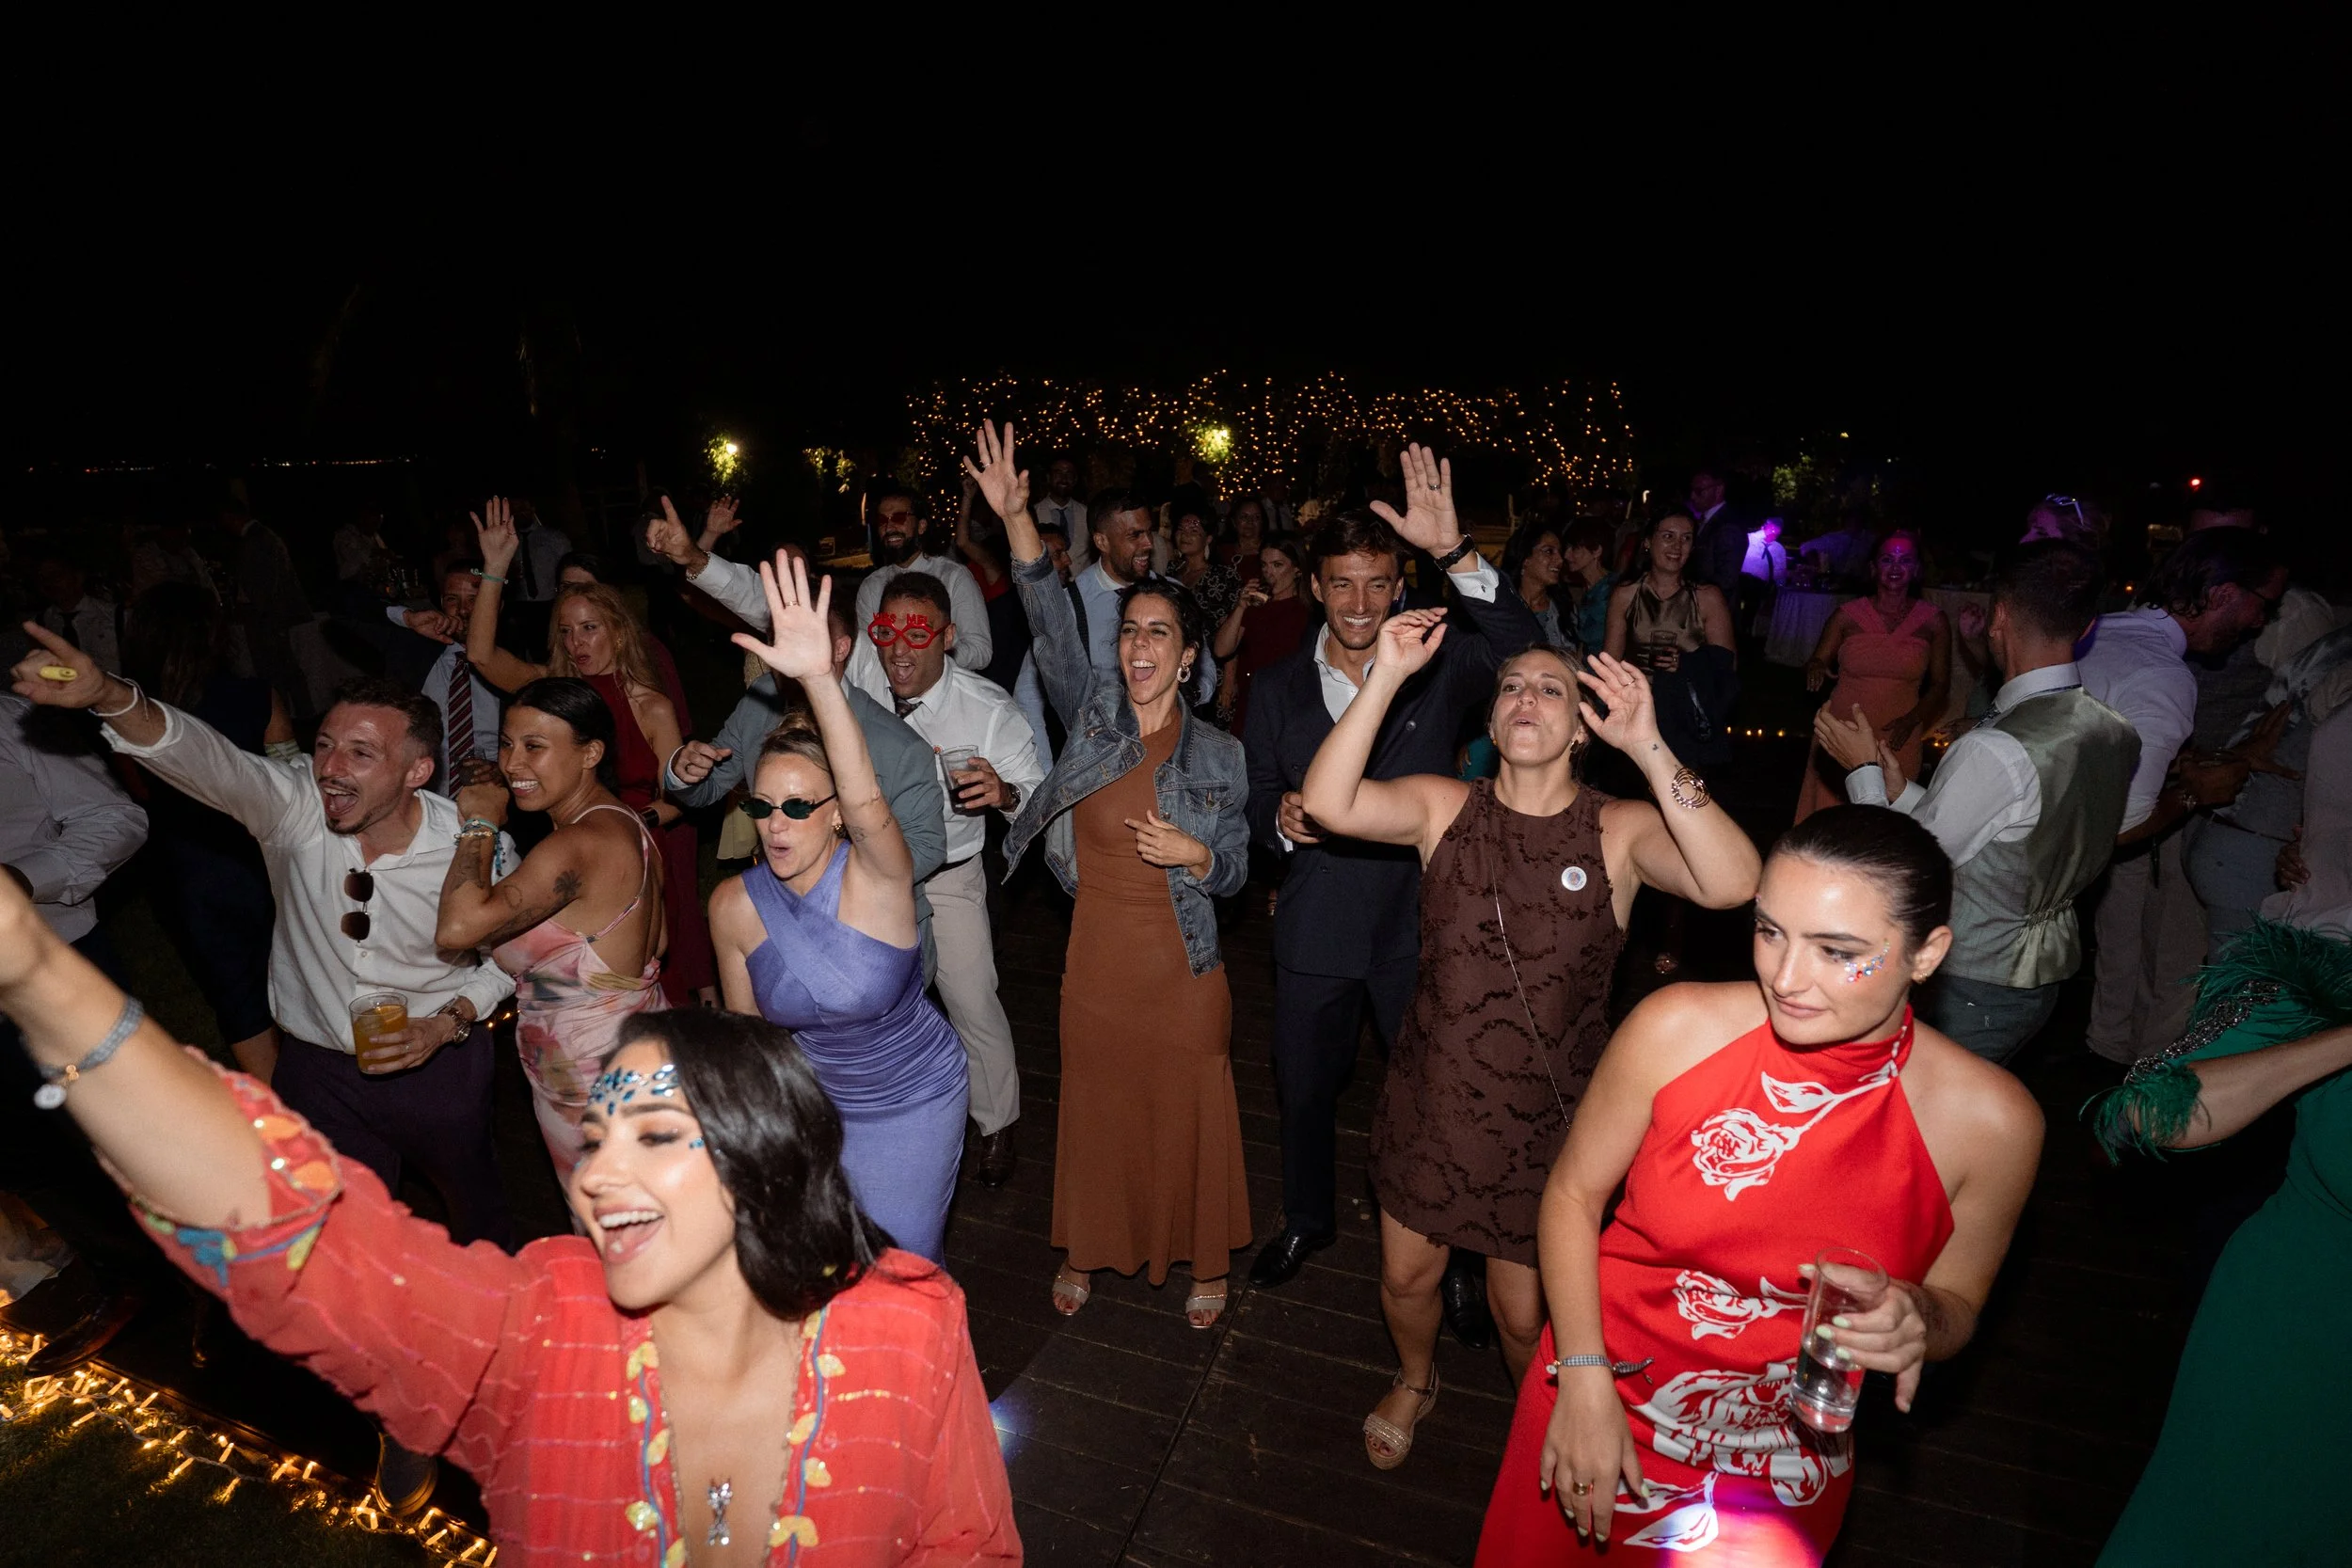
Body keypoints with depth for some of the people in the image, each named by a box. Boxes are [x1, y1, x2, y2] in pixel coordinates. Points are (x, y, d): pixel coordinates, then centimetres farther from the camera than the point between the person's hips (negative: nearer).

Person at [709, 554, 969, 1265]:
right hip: (809, 1100, 4)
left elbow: (867, 800, -51)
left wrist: (819, 677, -64)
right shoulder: (734, 904, -16)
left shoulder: (875, 878, -28)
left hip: (912, 1104, -3)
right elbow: (747, 1023, -1)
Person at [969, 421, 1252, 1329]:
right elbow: (1051, 624, -18)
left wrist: (1194, 853, -19)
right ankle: (1086, 1251, 40)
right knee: (1097, 1109, 17)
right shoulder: (1092, 712, -3)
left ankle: (1205, 1262, 36)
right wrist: (1015, 518, -29)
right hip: (1097, 964, 1)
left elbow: (1235, 868, 3)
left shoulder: (1220, 754, -3)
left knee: (1191, 1115, 12)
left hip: (1184, 971, -1)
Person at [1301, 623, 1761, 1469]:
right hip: (1431, 1103, 2)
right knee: (1406, 1275, 21)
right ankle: (1415, 1380, 56)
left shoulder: (1620, 831, -12)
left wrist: (1648, 746, -36)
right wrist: (1385, 675, -30)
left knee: (1525, 1314, 15)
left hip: (1547, 1119, -2)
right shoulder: (1442, 807, -7)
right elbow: (1327, 801, -23)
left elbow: (1733, 883, -30)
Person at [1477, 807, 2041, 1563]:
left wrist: (1918, 1321, -23)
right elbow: (1573, 1193, -9)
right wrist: (1585, 1381, -12)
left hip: (1785, 1467, 1)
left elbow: (1957, 1307, -1)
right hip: (1599, 1399, 0)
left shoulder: (1990, 1121, -18)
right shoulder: (1678, 1029, -21)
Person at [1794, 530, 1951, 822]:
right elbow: (1816, 663, 8)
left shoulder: (1933, 620, 5)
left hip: (1897, 740, 0)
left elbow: (1939, 685, 9)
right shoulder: (1848, 615, 3)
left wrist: (1912, 720, -7)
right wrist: (1815, 668, -16)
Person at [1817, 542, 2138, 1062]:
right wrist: (1901, 789, 7)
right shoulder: (2116, 732, -3)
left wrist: (1863, 770, -6)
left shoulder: (1997, 751, -29)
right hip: (2047, 976, 8)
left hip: (1970, 993, -8)